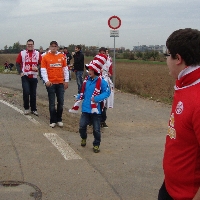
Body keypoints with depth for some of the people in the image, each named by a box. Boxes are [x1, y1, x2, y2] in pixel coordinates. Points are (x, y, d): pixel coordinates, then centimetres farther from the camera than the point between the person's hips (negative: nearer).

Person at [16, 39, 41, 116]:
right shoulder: (22, 53, 2)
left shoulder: (37, 54, 5)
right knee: (26, 92, -11)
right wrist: (20, 72, -8)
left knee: (33, 93, 6)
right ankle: (26, 108, 8)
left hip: (34, 76, 2)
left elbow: (41, 63, 8)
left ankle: (33, 109, 17)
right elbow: (17, 63, 4)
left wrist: (37, 67, -12)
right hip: (25, 76, -2)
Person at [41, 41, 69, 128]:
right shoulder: (45, 57, 0)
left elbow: (65, 69, 10)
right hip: (51, 83, -2)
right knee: (52, 103, 2)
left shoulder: (62, 56, 7)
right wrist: (46, 81, -15)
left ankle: (59, 120, 19)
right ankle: (53, 121, 11)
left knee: (60, 102, 6)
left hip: (60, 83, 2)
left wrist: (66, 81, 7)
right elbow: (43, 70, -4)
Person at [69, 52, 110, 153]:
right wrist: (78, 99, 8)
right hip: (85, 109, 4)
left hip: (95, 109, -4)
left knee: (96, 129, 4)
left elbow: (107, 92, -13)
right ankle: (83, 138, 36)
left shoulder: (101, 82, -12)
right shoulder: (86, 80, 4)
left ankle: (96, 144, 22)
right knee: (82, 126, 7)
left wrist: (97, 98, -23)